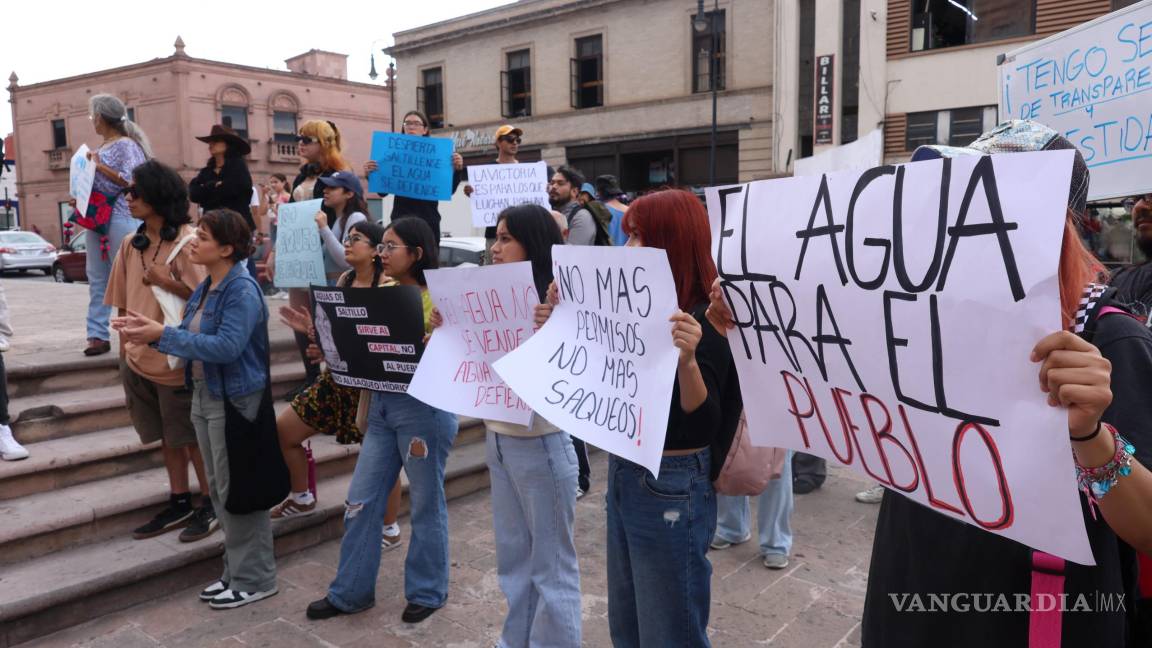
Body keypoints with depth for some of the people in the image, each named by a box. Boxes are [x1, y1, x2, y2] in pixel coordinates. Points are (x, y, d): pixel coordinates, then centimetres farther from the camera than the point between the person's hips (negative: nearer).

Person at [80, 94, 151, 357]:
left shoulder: (126, 145, -7)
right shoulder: (101, 148, 18)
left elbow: (131, 181, -17)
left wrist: (99, 166, -14)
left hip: (120, 217, -9)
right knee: (97, 279, 6)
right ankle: (98, 335, 8)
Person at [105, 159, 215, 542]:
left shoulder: (186, 240, -13)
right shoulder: (131, 244, 6)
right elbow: (123, 303, 11)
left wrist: (165, 281, -21)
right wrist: (124, 350, 11)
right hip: (138, 359, 6)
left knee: (191, 437, 5)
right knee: (166, 437, 16)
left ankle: (211, 505, 20)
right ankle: (179, 504, 29)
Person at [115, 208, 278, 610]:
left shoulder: (242, 291, -19)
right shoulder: (206, 288, 10)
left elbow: (226, 347, -27)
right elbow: (192, 338, 11)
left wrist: (163, 334, -23)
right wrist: (149, 332, -4)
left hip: (235, 400, -10)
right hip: (204, 395, 10)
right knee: (219, 489, 16)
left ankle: (255, 580, 13)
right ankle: (236, 571, 30)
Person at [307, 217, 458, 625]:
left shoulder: (437, 300, -12)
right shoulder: (383, 294, 9)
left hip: (423, 407, -7)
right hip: (381, 405, 7)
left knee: (426, 503, 8)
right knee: (361, 501, 12)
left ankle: (426, 592, 26)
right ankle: (350, 591, 27)